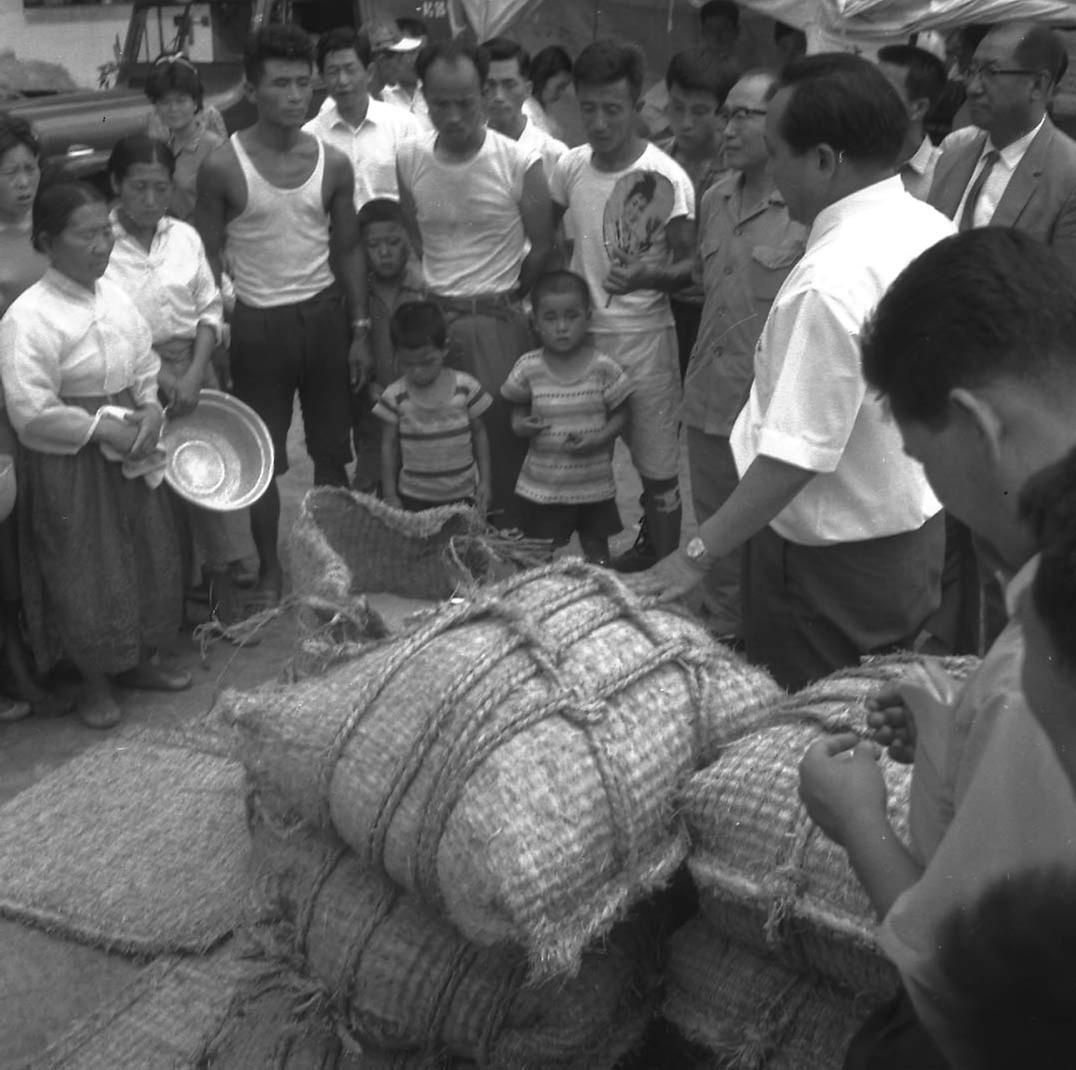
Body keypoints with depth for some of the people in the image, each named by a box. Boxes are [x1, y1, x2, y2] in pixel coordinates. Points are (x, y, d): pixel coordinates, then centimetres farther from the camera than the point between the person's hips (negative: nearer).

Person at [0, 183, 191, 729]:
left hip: (129, 456, 7)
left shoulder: (115, 296, 1)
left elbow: (147, 370, 12)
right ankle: (95, 684, 26)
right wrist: (105, 430, -20)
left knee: (146, 557, 16)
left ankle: (139, 661, 37)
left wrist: (151, 412, -7)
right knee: (85, 573, 6)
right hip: (68, 465, -7)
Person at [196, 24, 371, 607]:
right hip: (259, 324, -2)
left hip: (324, 315, 3)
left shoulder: (332, 163, -1)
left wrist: (360, 329, 3)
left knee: (332, 449, 12)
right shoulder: (222, 167, -10)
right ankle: (269, 566, 23)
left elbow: (349, 249, 7)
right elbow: (207, 259, -4)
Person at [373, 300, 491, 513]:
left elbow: (479, 433, 3)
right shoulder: (394, 396, -7)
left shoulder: (466, 387, -7)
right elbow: (389, 445, 0)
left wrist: (485, 481, 1)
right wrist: (389, 495, 0)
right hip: (413, 499, 0)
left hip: (463, 495, 0)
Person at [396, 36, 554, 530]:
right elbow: (409, 239, 11)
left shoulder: (519, 162, -9)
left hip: (498, 318, -3)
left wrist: (503, 296, 2)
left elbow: (543, 246, -1)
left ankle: (508, 530, 14)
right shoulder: (408, 159, 1)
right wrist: (426, 294, 4)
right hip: (431, 316, 3)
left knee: (504, 431, -2)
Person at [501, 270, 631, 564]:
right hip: (541, 488, 0)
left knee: (597, 556, 15)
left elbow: (618, 415, -2)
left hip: (594, 486, 0)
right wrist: (521, 425, -15)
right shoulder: (528, 368, -7)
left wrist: (596, 441, -19)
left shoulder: (603, 368, -10)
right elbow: (518, 408, 7)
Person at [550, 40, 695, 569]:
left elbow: (689, 265, -9)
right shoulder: (570, 167, 1)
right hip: (579, 330, 5)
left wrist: (646, 276, -28)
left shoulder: (666, 179, -13)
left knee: (657, 465, 3)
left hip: (643, 335, -4)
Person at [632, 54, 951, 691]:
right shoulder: (932, 227, -2)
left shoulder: (830, 283, -29)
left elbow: (796, 455, -28)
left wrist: (697, 556, -20)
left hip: (835, 562, -8)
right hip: (919, 526, 8)